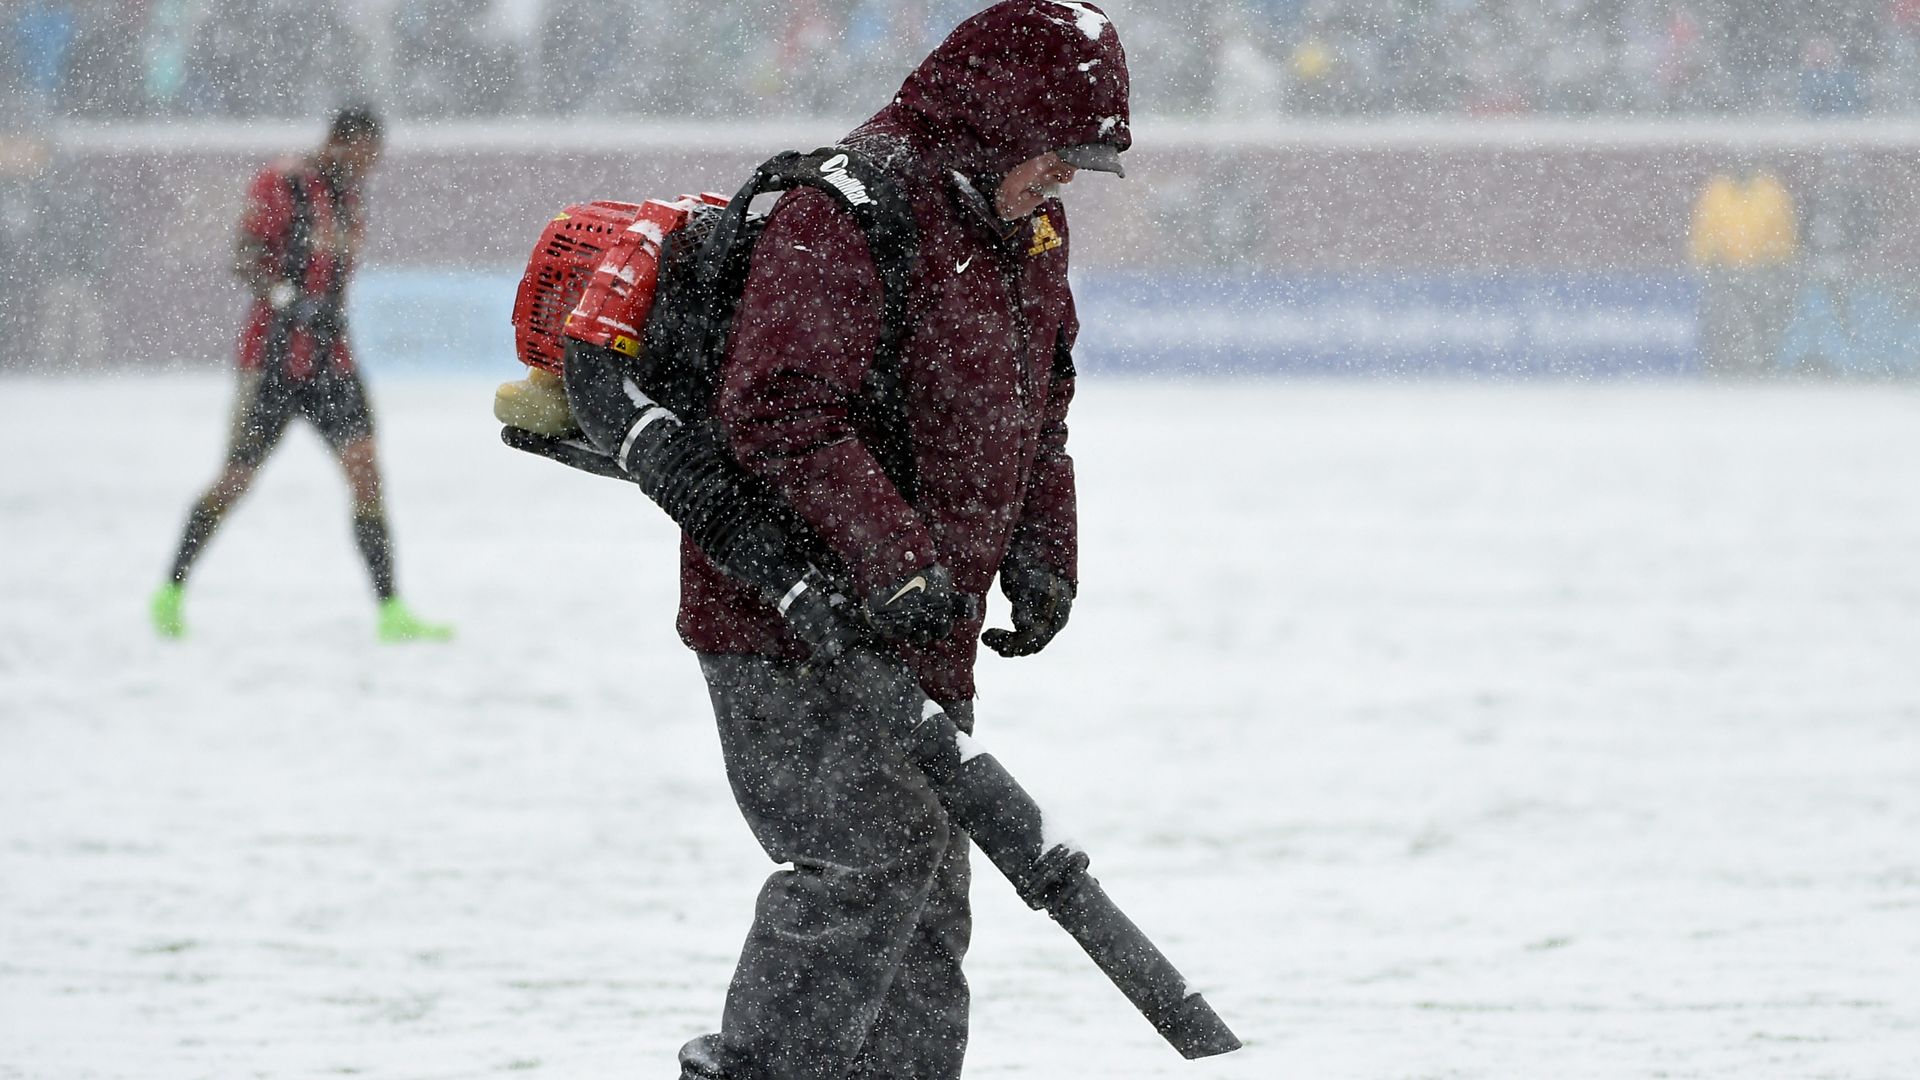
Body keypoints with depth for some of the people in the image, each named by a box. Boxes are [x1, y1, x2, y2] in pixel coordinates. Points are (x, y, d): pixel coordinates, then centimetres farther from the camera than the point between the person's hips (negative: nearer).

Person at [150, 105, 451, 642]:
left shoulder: (348, 195, 13)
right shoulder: (281, 185, -9)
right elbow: (246, 260, -18)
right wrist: (287, 298, -34)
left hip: (331, 357, 6)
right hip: (275, 352, -6)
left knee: (364, 467, -9)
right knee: (237, 478, 2)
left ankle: (391, 615, -12)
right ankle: (171, 594, 20)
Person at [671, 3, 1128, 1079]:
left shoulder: (1029, 232, 13)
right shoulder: (842, 214, -18)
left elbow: (1039, 412, 25)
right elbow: (779, 410, -26)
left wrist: (1043, 558, 12)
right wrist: (892, 555, -31)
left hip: (921, 629, 9)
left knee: (930, 891, 10)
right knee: (873, 855, -18)